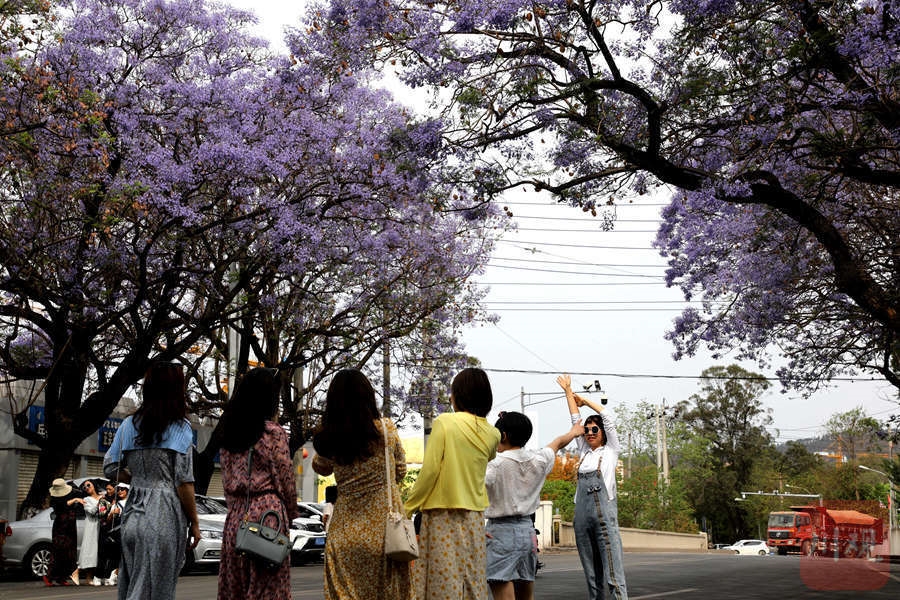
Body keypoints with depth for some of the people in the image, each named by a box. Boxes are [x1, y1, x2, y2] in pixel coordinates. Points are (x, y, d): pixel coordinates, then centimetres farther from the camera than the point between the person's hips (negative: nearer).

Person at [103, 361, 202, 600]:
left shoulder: (129, 425, 9)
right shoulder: (180, 427, -7)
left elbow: (111, 468, 11)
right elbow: (184, 481, -10)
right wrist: (194, 523, -3)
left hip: (133, 511, 6)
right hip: (165, 516, -5)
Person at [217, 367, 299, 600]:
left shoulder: (230, 432, 9)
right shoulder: (274, 433, -8)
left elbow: (227, 479, 13)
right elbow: (285, 479, -5)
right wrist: (292, 514, 9)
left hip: (236, 513, 6)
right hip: (268, 511, -6)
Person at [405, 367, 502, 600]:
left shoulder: (445, 422, -9)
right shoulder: (491, 434, 5)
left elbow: (429, 470, -12)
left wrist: (408, 508, -6)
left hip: (442, 514, -5)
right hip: (474, 517, 5)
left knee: (442, 581, -3)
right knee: (473, 577, 9)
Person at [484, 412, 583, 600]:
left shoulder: (496, 465, -12)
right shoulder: (539, 460, 5)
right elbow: (558, 443, 26)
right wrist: (573, 432, 45)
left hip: (501, 531, -7)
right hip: (528, 530, 7)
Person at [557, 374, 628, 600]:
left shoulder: (610, 451, 7)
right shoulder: (584, 452, 18)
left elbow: (608, 418, 4)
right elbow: (575, 419, 20)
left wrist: (585, 400, 15)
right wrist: (568, 391, 22)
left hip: (604, 513, -5)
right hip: (582, 514, 5)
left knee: (613, 572, -12)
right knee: (591, 572, 5)